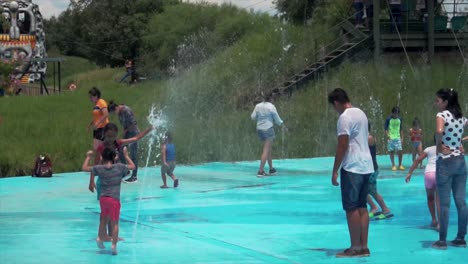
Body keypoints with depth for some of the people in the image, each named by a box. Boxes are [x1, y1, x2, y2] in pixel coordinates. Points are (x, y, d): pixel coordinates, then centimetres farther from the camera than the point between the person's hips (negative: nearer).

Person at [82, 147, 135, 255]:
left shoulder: (99, 168, -1)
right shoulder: (119, 167, -6)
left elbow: (84, 168, 10)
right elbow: (132, 166, 9)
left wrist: (88, 157, 24)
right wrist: (126, 155, 20)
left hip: (103, 198, 3)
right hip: (114, 199, -3)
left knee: (103, 220, 23)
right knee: (115, 223, 0)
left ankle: (100, 239, 31)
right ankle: (114, 245, -5)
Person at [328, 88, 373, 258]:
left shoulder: (345, 117, -13)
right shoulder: (361, 113, 15)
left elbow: (342, 146, -17)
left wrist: (334, 171, -13)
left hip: (352, 168, -9)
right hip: (366, 166, 9)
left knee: (351, 208, -4)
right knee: (362, 207, 10)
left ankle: (355, 248, -3)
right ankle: (364, 247, 10)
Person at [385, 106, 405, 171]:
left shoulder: (399, 119, 6)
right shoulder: (389, 119, -5)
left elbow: (401, 129, 13)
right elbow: (386, 129, -4)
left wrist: (402, 138, 8)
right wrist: (388, 137, -15)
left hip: (398, 138, 3)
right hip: (391, 138, -3)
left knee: (400, 151, -4)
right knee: (391, 151, 1)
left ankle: (400, 165, 8)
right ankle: (393, 165, 9)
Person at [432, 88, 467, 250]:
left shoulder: (442, 115, -12)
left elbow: (439, 131, -31)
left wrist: (439, 146, -14)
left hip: (445, 162, -7)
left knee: (444, 203, -3)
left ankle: (442, 241, -1)